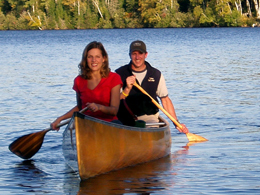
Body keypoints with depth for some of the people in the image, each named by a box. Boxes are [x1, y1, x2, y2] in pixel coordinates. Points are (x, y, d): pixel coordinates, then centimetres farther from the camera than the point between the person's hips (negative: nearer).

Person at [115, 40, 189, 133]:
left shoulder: (156, 75, 10)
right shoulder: (120, 73, 3)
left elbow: (165, 100, 15)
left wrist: (176, 123, 8)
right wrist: (127, 89, -20)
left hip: (150, 117, 2)